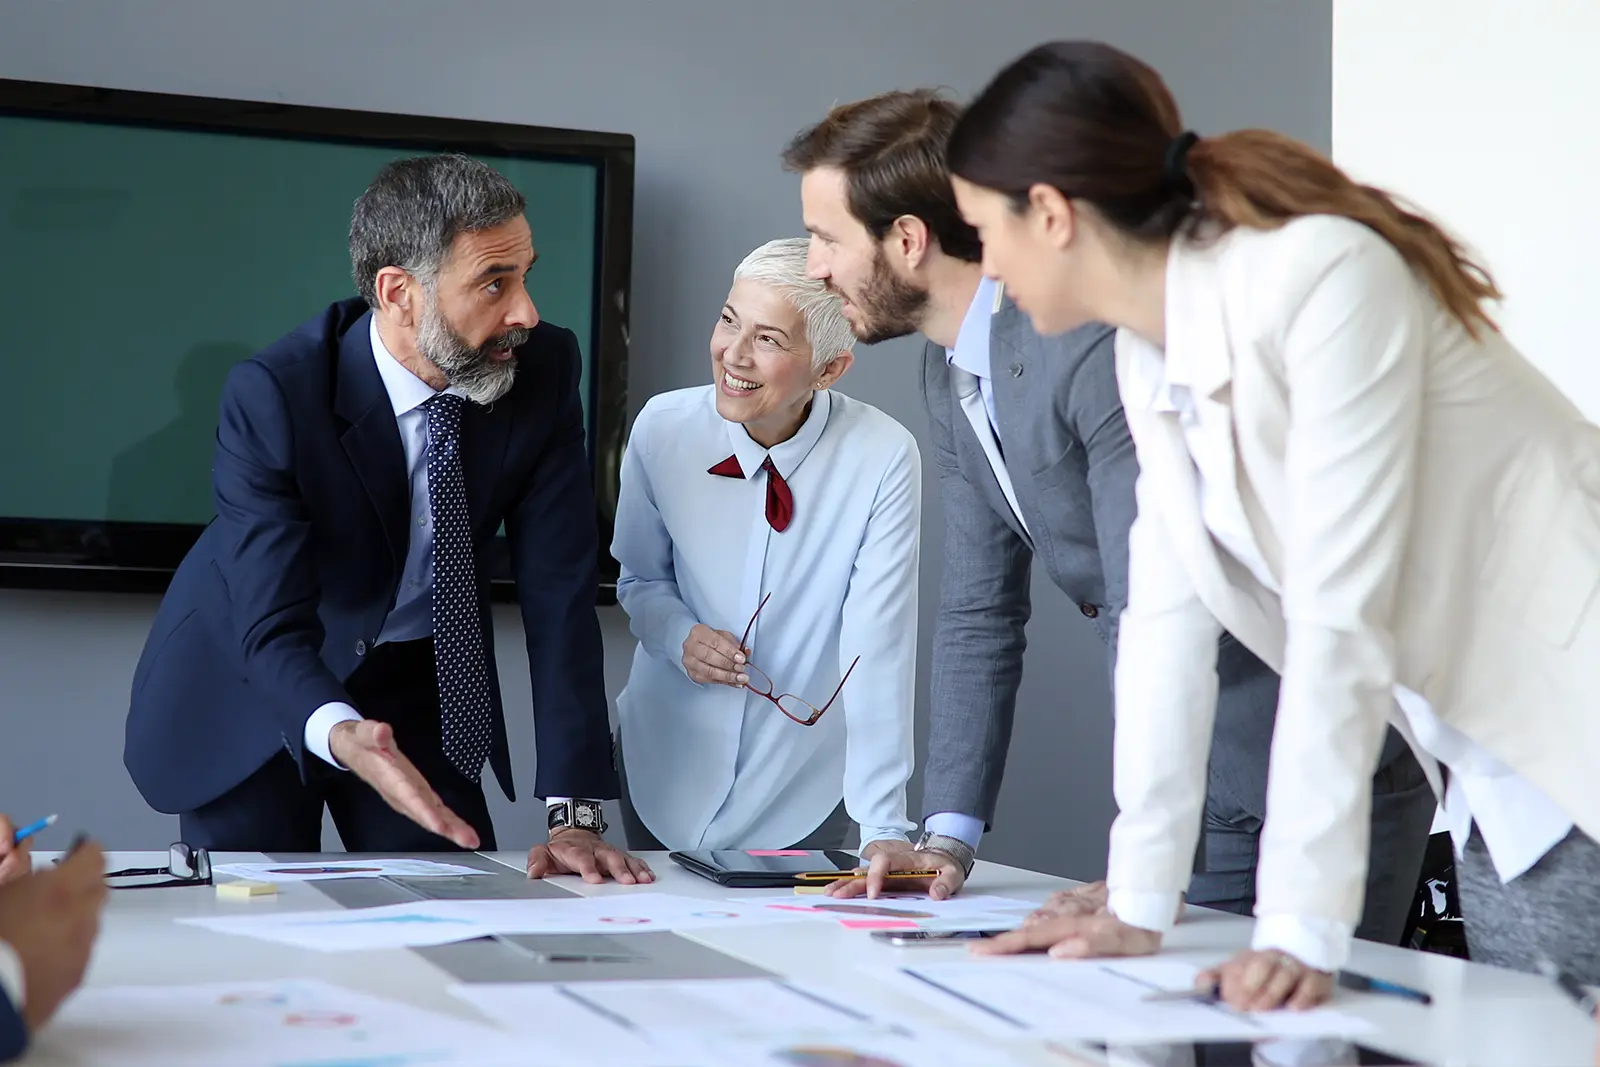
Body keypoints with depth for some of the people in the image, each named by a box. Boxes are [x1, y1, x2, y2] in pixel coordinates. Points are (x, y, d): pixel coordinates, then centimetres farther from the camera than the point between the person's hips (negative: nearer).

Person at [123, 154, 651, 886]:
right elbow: (272, 628, -31)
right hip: (256, 688, -3)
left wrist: (575, 813, -26)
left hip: (418, 688, 3)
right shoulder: (272, 397, -28)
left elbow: (558, 598, -19)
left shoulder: (544, 370, -19)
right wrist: (340, 734, -54)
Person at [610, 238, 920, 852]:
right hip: (667, 768, 2)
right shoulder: (662, 427, -11)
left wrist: (883, 828, -26)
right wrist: (680, 637, -17)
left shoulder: (884, 460, -20)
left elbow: (878, 647, -21)